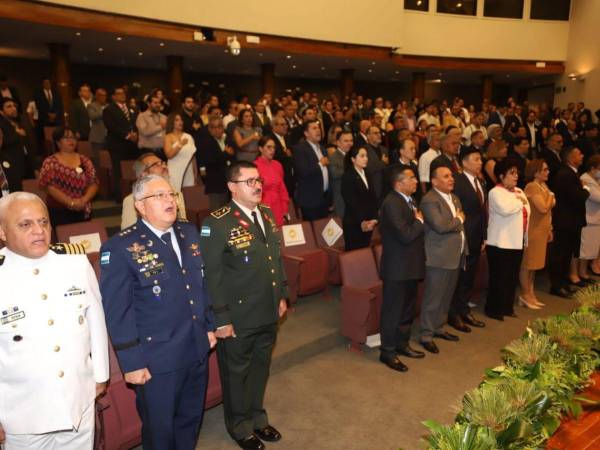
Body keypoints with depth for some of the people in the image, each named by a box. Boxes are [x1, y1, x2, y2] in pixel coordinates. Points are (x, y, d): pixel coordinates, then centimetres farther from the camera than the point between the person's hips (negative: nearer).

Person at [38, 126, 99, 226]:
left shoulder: (84, 160, 8)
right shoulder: (50, 162, 0)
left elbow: (94, 183, 2)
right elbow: (49, 186, -10)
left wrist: (84, 200, -14)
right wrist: (70, 202, -17)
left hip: (83, 211, 3)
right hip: (59, 212, -3)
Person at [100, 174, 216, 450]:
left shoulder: (189, 233, 4)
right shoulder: (120, 248, -16)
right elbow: (116, 311, -15)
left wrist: (209, 326, 13)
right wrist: (131, 362, -14)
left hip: (197, 351, 6)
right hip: (157, 359, -5)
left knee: (191, 419, 24)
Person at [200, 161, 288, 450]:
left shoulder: (267, 215, 5)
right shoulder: (217, 223, -18)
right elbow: (211, 275, -18)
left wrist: (282, 295, 13)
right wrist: (221, 318, -17)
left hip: (268, 314, 6)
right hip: (238, 317, -6)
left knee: (260, 368, 23)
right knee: (237, 373, 15)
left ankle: (257, 418, 46)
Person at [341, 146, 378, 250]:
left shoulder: (367, 176, 15)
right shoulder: (347, 177, -6)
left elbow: (373, 199, 10)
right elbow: (351, 202, -12)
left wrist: (373, 219, -3)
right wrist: (361, 222, -17)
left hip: (368, 223, 6)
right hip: (354, 223, -6)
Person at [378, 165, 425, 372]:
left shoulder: (409, 200, 10)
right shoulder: (392, 203, -21)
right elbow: (406, 235, -27)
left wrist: (418, 221, -6)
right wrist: (419, 221, -11)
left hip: (410, 265, 10)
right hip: (397, 268, -10)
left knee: (408, 308, 20)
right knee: (393, 310, 3)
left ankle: (402, 344, 36)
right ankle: (387, 352, 17)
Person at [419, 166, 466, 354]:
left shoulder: (454, 198, 16)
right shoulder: (429, 200, -14)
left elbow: (462, 222, 17)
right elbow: (440, 226, -24)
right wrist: (458, 220, -8)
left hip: (455, 256, 9)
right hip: (439, 258, -9)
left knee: (446, 296, 16)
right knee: (433, 298, -1)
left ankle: (438, 328, 30)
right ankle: (426, 335, 10)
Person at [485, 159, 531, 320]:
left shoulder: (519, 191, 15)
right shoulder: (495, 192, -11)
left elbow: (527, 213, 16)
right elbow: (505, 209, -29)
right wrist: (519, 201, -12)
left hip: (517, 242, 8)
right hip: (501, 243, -8)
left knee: (513, 277, 14)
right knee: (499, 277, -1)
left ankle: (507, 307, 26)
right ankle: (493, 309, 10)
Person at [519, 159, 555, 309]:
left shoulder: (543, 186, 11)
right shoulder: (532, 187, -16)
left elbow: (548, 210, 17)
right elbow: (543, 208, -25)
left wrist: (549, 230, 15)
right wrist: (550, 196, -8)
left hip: (541, 231, 9)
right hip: (532, 231, -9)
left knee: (534, 263, 15)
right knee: (527, 263, 1)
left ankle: (531, 294, 24)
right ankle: (525, 295, 10)